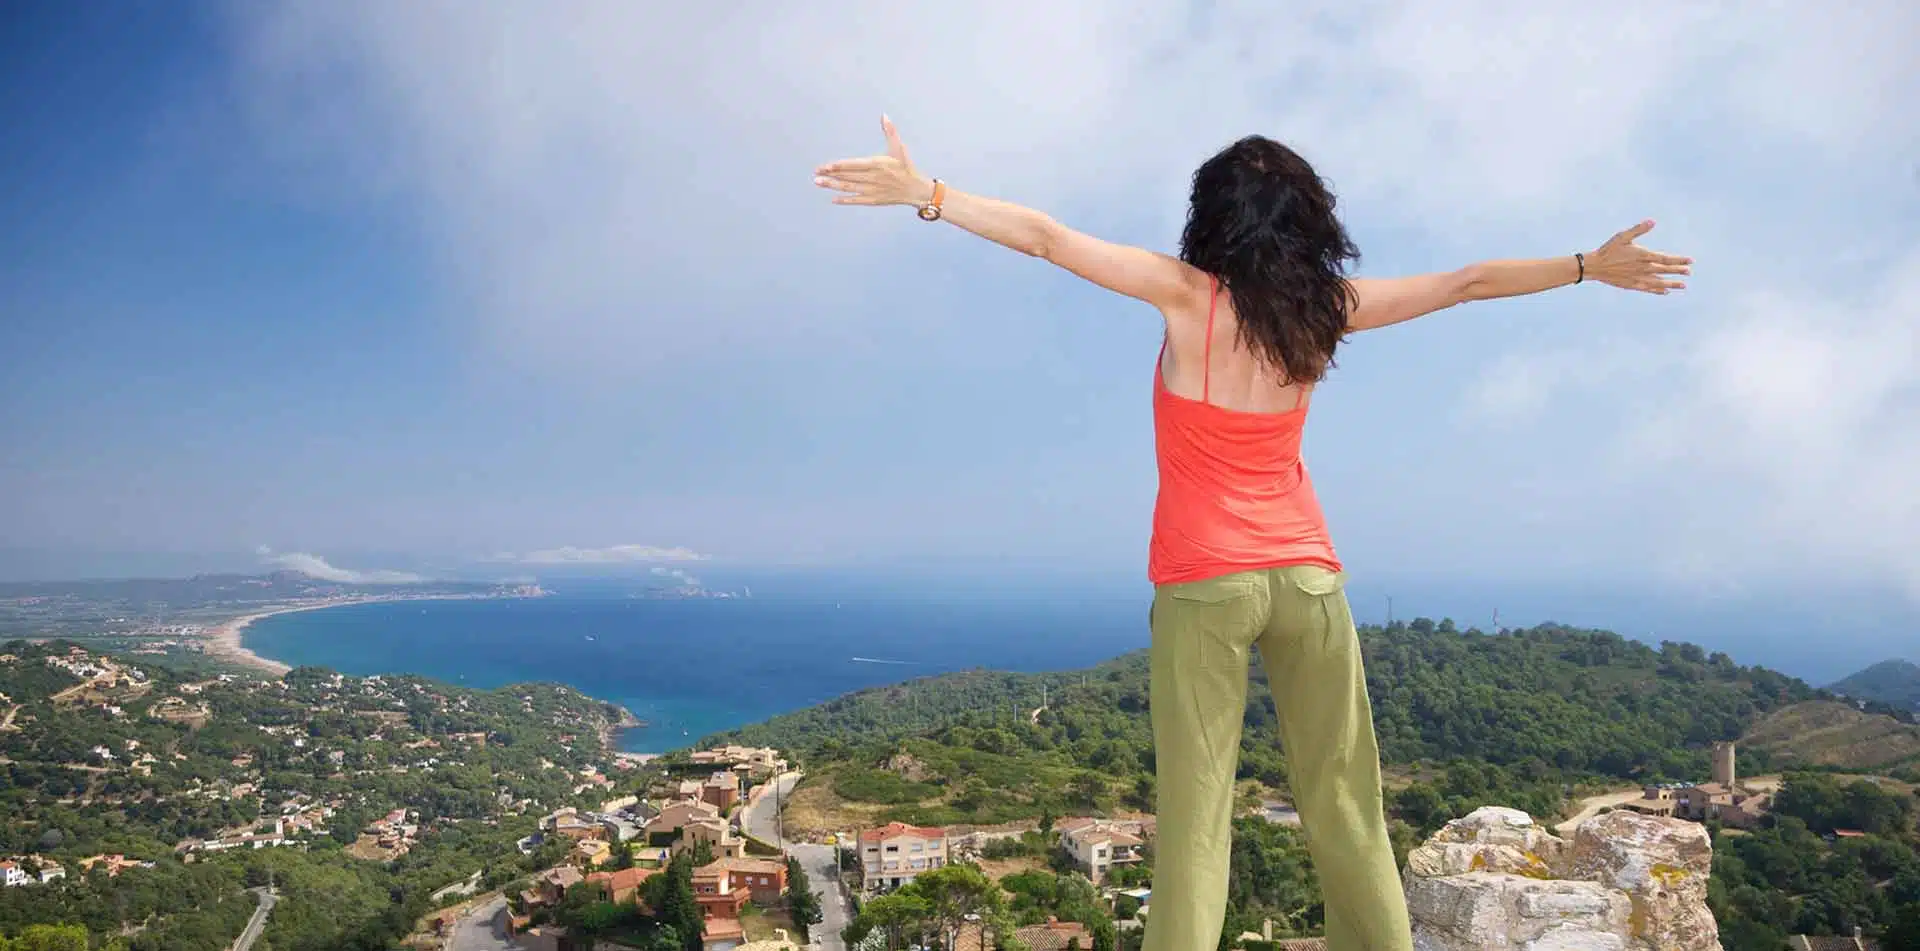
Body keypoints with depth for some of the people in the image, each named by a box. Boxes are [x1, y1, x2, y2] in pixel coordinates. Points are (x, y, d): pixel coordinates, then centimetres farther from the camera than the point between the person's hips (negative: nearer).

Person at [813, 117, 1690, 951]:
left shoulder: (1189, 296, -8)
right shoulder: (1325, 306, 2)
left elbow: (1048, 239, -12)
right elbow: (1465, 283, 12)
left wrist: (924, 193, -10)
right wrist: (1591, 266, 25)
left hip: (1204, 583, -3)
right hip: (1308, 575, 3)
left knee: (1195, 814, -1)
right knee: (1345, 808, 13)